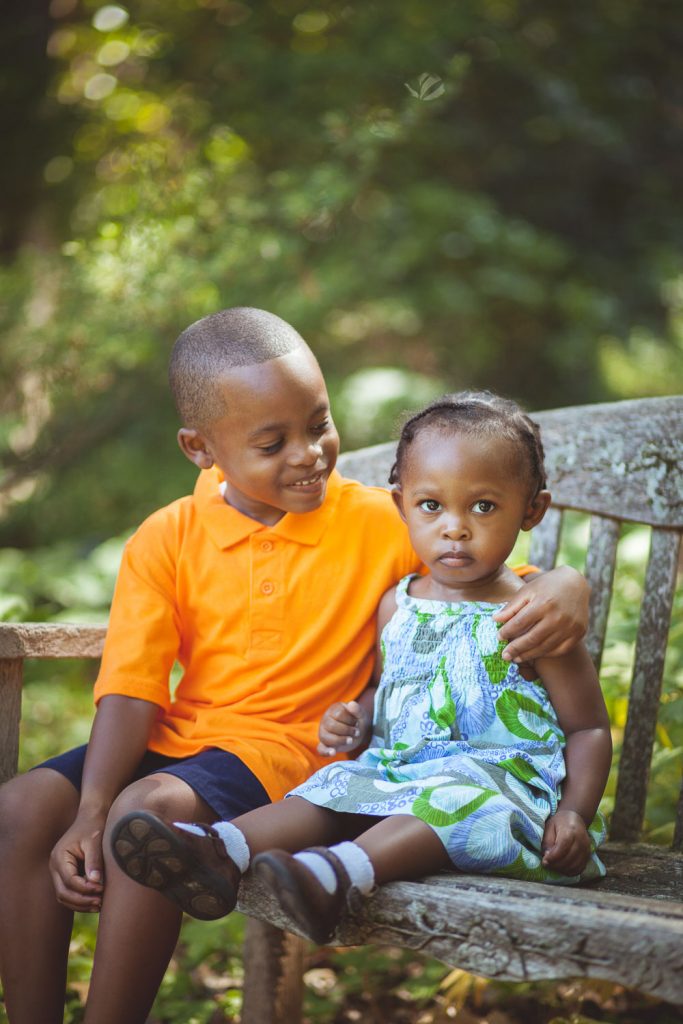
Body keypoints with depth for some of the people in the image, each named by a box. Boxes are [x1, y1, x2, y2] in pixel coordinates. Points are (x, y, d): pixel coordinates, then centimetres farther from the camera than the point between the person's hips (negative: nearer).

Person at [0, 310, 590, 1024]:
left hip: (288, 750, -4)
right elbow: (129, 691, -3)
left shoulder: (379, 524, -3)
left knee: (151, 809, -31)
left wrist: (563, 588, -26)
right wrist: (91, 817, -16)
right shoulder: (166, 540, 2)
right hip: (177, 736, 4)